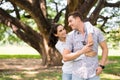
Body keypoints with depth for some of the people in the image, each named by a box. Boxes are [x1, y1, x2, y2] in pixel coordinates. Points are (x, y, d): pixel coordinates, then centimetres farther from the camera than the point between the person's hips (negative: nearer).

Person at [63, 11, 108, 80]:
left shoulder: (95, 31, -5)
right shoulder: (70, 36, -3)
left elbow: (105, 48, 4)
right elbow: (65, 57, -6)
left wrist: (101, 66, -7)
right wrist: (82, 51, -16)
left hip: (93, 73, 0)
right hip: (78, 74, 1)